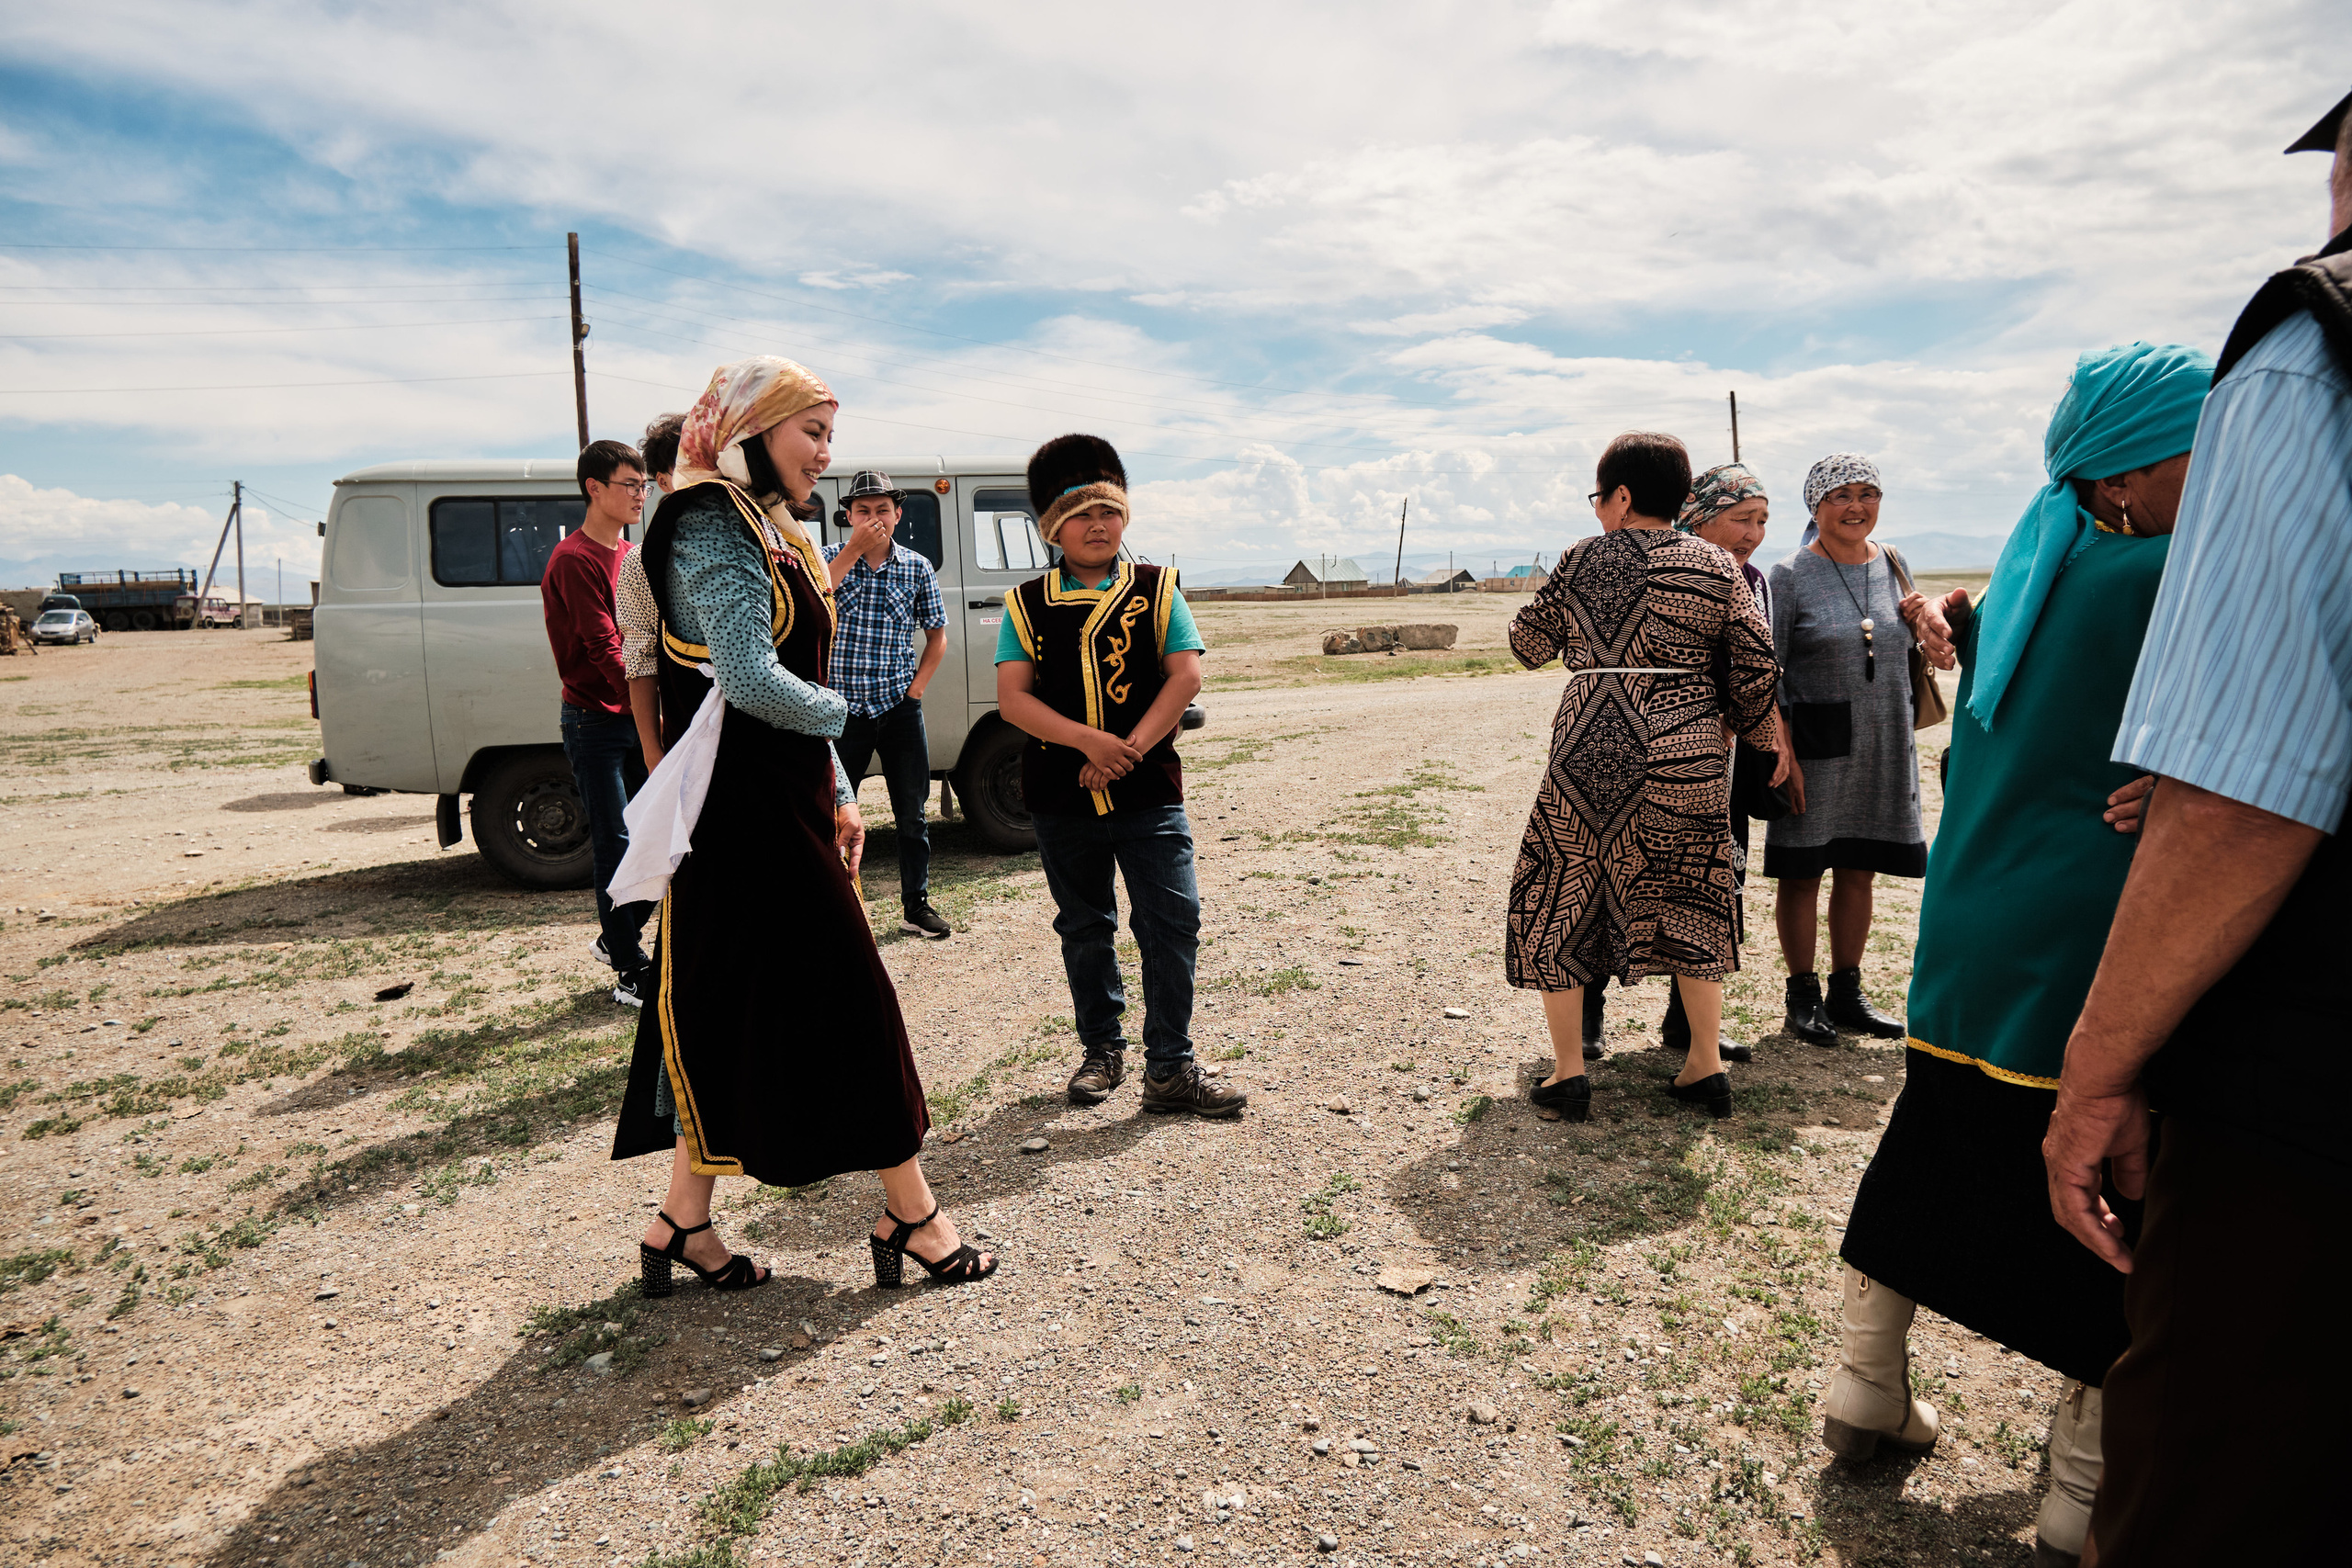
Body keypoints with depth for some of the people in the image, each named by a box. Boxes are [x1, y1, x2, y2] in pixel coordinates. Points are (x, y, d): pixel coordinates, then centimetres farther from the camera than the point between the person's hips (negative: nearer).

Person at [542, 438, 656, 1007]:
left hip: (641, 719, 8)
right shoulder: (574, 560, -12)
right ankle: (631, 972, 5)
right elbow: (603, 647, -20)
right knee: (615, 846, -3)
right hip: (596, 721, -8)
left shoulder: (633, 557, 14)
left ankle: (618, 935, 29)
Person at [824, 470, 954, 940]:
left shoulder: (917, 567, 4)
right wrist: (854, 549, -21)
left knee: (911, 812, 8)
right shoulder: (831, 558, 1)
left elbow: (937, 636, 12)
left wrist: (916, 689, 1)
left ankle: (916, 904, 20)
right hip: (842, 707, -1)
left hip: (899, 708, 1)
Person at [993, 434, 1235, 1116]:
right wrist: (1087, 739, -19)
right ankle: (1102, 1052, 29)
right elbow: (1012, 699, -5)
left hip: (1150, 794, -1)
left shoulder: (1157, 590, 3)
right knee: (1084, 930, 13)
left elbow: (1186, 677, -5)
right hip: (1062, 802, 1)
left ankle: (1170, 1067, 8)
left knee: (1173, 922, -4)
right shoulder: (1026, 605, 4)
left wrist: (1130, 748, -15)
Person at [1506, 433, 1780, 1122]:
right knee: (1686, 904, 17)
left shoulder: (1583, 559, 0)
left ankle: (1568, 1072, 9)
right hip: (1687, 760, 3)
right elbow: (1756, 662, 0)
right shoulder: (1716, 567, 4)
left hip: (1589, 756, -2)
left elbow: (1528, 643, 9)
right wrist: (1752, 729, 17)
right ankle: (1707, 1067, 21)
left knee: (1558, 907, 9)